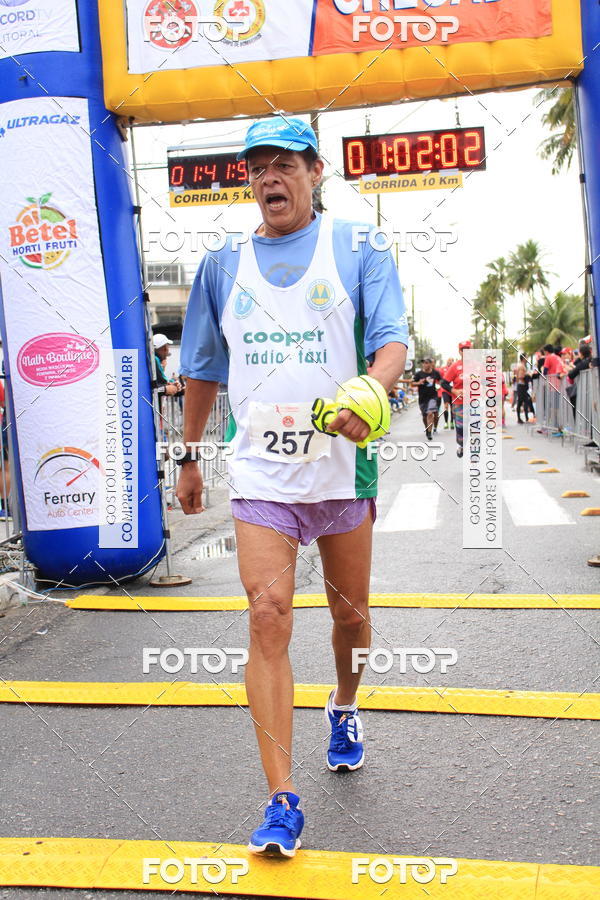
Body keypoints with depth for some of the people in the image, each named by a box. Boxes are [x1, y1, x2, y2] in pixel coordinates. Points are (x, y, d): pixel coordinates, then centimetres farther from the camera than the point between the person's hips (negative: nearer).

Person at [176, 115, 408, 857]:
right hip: (259, 471, 1)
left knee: (350, 614, 14)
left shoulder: (357, 251, 2)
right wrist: (188, 460, 19)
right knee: (268, 617, -11)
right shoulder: (222, 266, 10)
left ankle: (344, 710, 46)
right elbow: (202, 372, 16)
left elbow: (392, 339, -9)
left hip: (341, 467, 0)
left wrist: (370, 392, -32)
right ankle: (281, 801, -2)